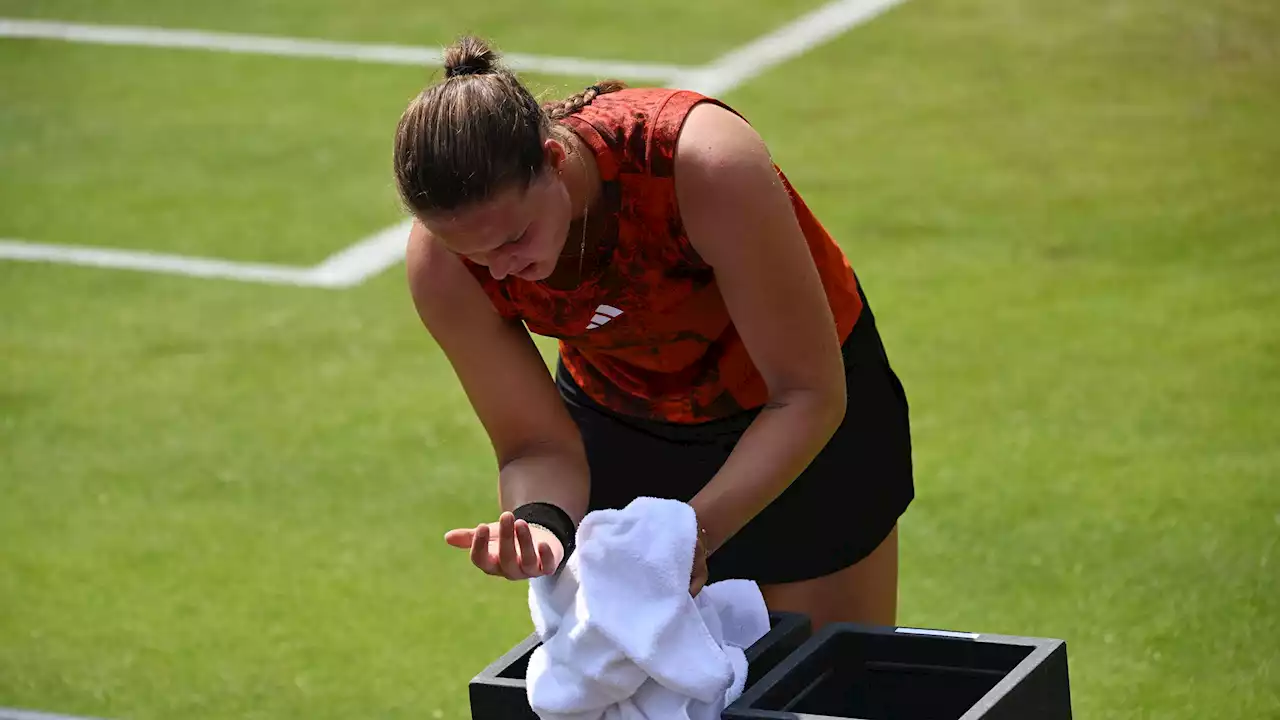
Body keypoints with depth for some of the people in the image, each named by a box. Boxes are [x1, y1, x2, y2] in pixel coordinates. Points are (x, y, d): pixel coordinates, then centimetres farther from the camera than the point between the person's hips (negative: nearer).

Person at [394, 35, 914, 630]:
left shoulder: (706, 164, -39)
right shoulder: (440, 263, -28)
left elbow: (809, 395, -30)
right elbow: (535, 446, -18)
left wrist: (694, 532, -42)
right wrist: (540, 521, -41)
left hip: (796, 428, -2)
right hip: (619, 419, 2)